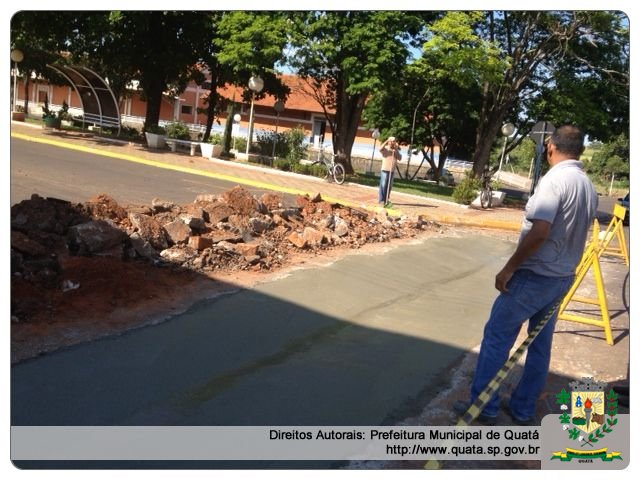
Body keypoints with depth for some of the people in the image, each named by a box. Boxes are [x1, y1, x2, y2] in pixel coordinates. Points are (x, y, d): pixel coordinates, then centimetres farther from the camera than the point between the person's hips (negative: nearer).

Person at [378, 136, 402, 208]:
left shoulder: (396, 150, 12)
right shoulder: (385, 149, -3)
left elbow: (400, 158, 0)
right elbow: (380, 149, -26)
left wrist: (396, 150, -8)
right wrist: (386, 141, -29)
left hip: (392, 171, 5)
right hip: (385, 170, -5)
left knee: (389, 186, 8)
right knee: (383, 185, -8)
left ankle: (386, 200, 16)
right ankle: (381, 200, -5)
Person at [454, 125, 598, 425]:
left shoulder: (554, 179, -18)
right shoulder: (589, 187, 8)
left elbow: (539, 233, -27)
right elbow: (575, 235, 15)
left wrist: (509, 269, -19)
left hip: (534, 276, -8)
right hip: (562, 278, 8)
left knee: (496, 337, 2)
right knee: (540, 345, 14)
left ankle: (483, 406, 9)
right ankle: (523, 410, 24)